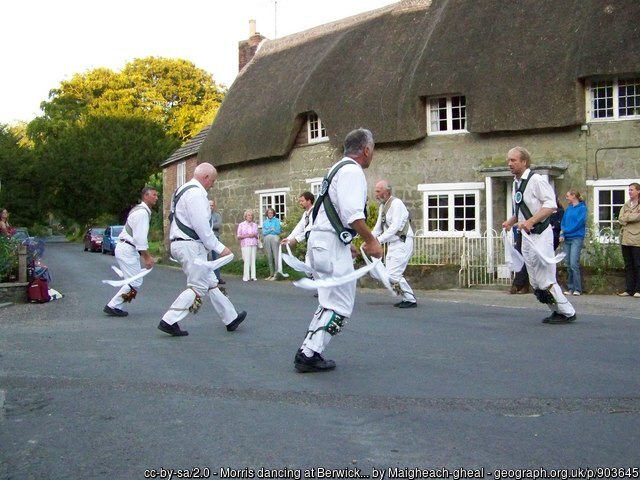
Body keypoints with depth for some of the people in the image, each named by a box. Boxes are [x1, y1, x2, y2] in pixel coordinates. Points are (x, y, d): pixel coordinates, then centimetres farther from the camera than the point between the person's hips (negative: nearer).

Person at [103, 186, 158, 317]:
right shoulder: (142, 212, -16)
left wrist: (147, 255, 17)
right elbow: (140, 238, -22)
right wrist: (147, 257, -18)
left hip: (126, 248, 10)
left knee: (134, 281, 13)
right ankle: (112, 306, -3)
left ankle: (114, 306, 15)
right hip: (127, 250, -10)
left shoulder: (141, 210, 16)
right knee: (135, 282, -8)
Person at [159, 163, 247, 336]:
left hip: (181, 243, 11)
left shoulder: (183, 190, 17)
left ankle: (231, 318, 22)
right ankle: (169, 321, -6)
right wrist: (219, 247, -13)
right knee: (197, 287, -5)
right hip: (190, 245, -11)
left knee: (210, 283, 14)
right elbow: (201, 225, -20)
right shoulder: (196, 193, -15)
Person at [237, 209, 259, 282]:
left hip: (254, 244, 3)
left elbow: (257, 235, 20)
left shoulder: (255, 225, 14)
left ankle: (253, 276, 2)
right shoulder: (241, 225, 4)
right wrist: (247, 236, -11)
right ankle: (246, 276, -6)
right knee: (247, 260, -9)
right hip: (245, 245, -3)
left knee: (253, 260, -1)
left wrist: (255, 236, -3)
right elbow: (238, 236, 1)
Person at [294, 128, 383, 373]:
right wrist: (371, 241, -12)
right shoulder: (353, 171, -12)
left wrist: (347, 243, 25)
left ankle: (309, 351, 17)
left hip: (321, 241, 10)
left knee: (331, 300, 17)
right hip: (331, 245, -10)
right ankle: (308, 355, -4)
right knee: (339, 306, -4)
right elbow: (353, 214, -22)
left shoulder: (339, 168, 19)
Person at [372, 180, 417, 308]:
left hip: (402, 243, -10)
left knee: (393, 275, -13)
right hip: (392, 245, 10)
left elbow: (395, 226, -22)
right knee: (390, 274, 9)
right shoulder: (383, 206, 14)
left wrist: (379, 240, -25)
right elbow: (378, 226, 17)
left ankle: (411, 300, -2)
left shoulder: (396, 203, -14)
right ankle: (407, 298, 18)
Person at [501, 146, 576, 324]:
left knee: (545, 279, -8)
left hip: (540, 234, -9)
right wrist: (511, 221, 6)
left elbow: (550, 205, -20)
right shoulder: (516, 183, 13)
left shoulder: (536, 180, -13)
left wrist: (531, 221, -29)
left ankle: (567, 312, 5)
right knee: (535, 282, 11)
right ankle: (557, 311, 22)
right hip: (527, 236, 9)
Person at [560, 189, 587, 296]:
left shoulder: (582, 208, -3)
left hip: (577, 238, -6)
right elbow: (563, 222, 14)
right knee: (568, 264, 6)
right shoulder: (568, 209, 16)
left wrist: (565, 231, -7)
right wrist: (562, 235, -2)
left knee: (574, 264, -14)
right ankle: (570, 288, 11)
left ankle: (578, 289, -10)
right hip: (566, 239, 6)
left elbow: (579, 223, -11)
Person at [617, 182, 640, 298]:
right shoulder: (626, 205, 18)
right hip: (626, 239, 5)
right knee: (628, 265, 7)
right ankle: (629, 289, 9)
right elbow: (620, 219, 5)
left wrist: (626, 217, -4)